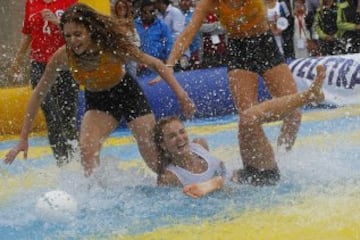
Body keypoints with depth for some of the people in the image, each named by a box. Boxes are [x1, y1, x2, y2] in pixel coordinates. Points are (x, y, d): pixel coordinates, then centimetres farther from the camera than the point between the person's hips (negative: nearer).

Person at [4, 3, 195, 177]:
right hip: (97, 101, 2)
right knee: (87, 152, -26)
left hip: (127, 93, -1)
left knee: (156, 160, 2)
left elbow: (156, 64, -20)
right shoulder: (63, 57, -25)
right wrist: (24, 138, -16)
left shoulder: (113, 47, -31)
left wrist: (181, 95, -26)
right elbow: (39, 94, -14)